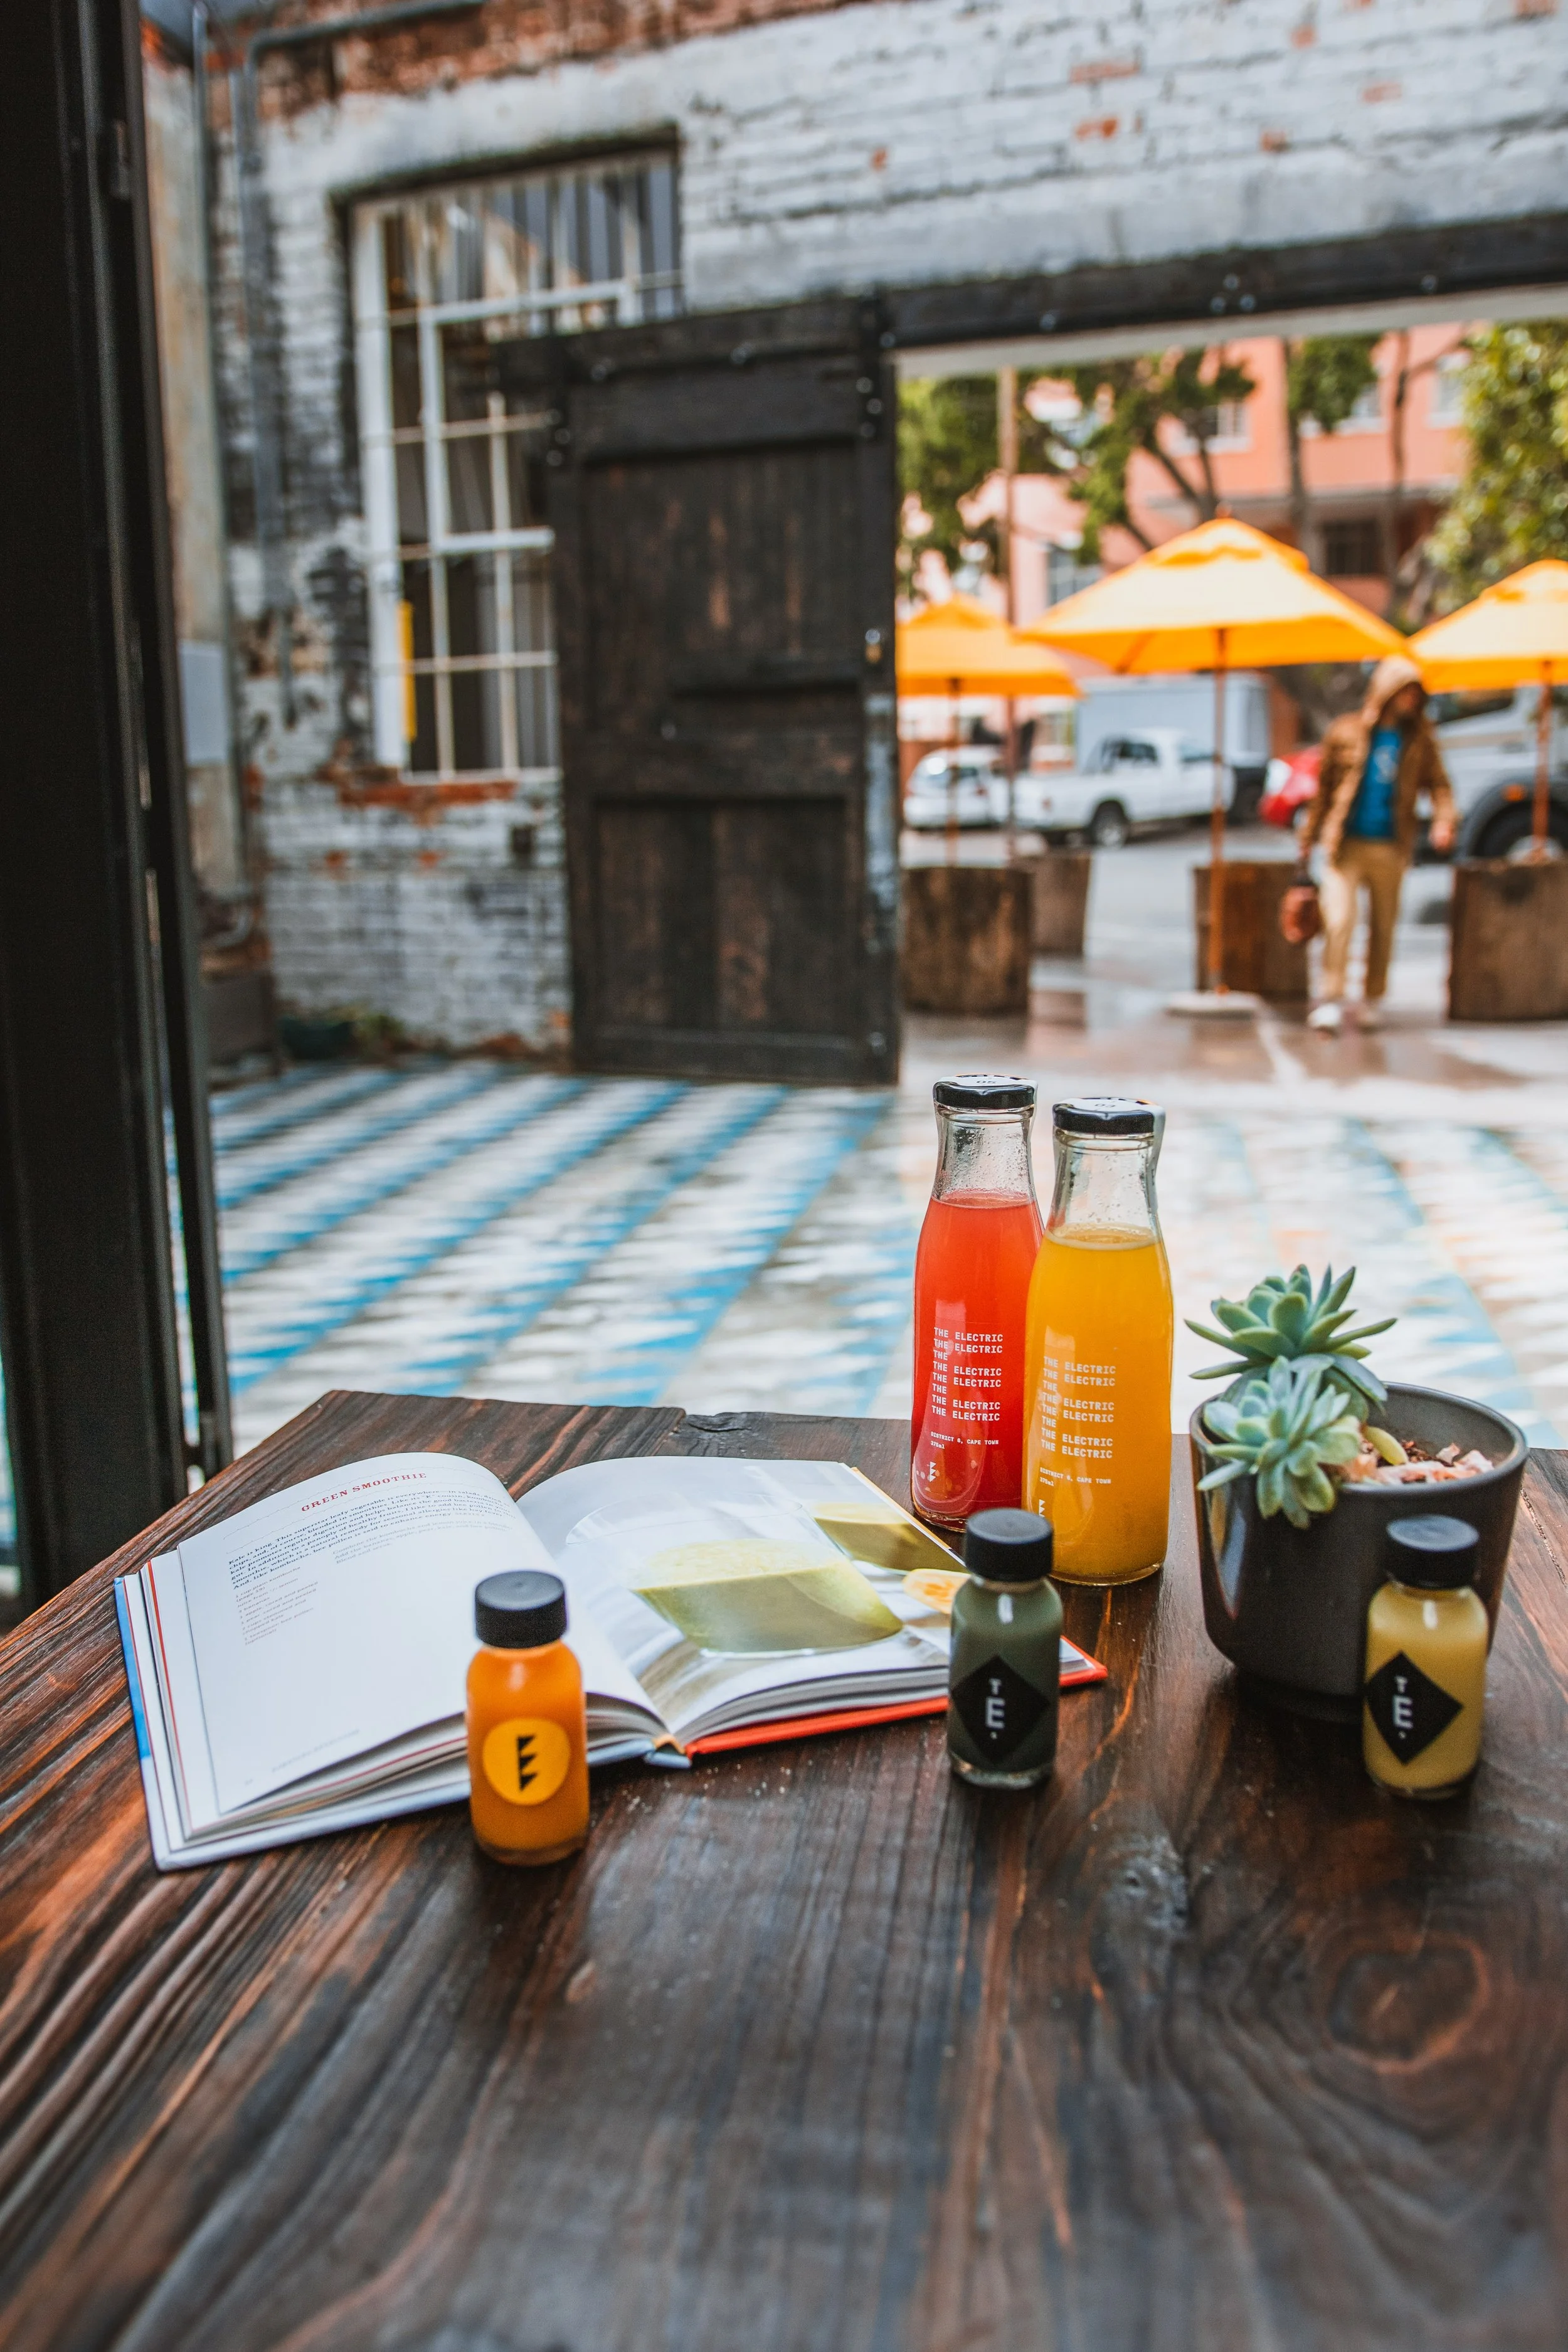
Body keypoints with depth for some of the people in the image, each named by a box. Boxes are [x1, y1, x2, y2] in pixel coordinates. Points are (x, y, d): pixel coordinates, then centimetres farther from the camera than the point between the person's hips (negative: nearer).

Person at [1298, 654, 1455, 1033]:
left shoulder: (1420, 739, 8)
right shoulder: (1347, 731, 2)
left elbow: (1438, 784, 5)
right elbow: (1322, 785, 6)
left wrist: (1443, 820, -15)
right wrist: (1308, 841, 6)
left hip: (1391, 848, 2)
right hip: (1346, 844, -2)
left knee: (1383, 928, 8)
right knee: (1339, 921, -14)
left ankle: (1373, 1000, 21)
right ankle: (1331, 1001, -10)